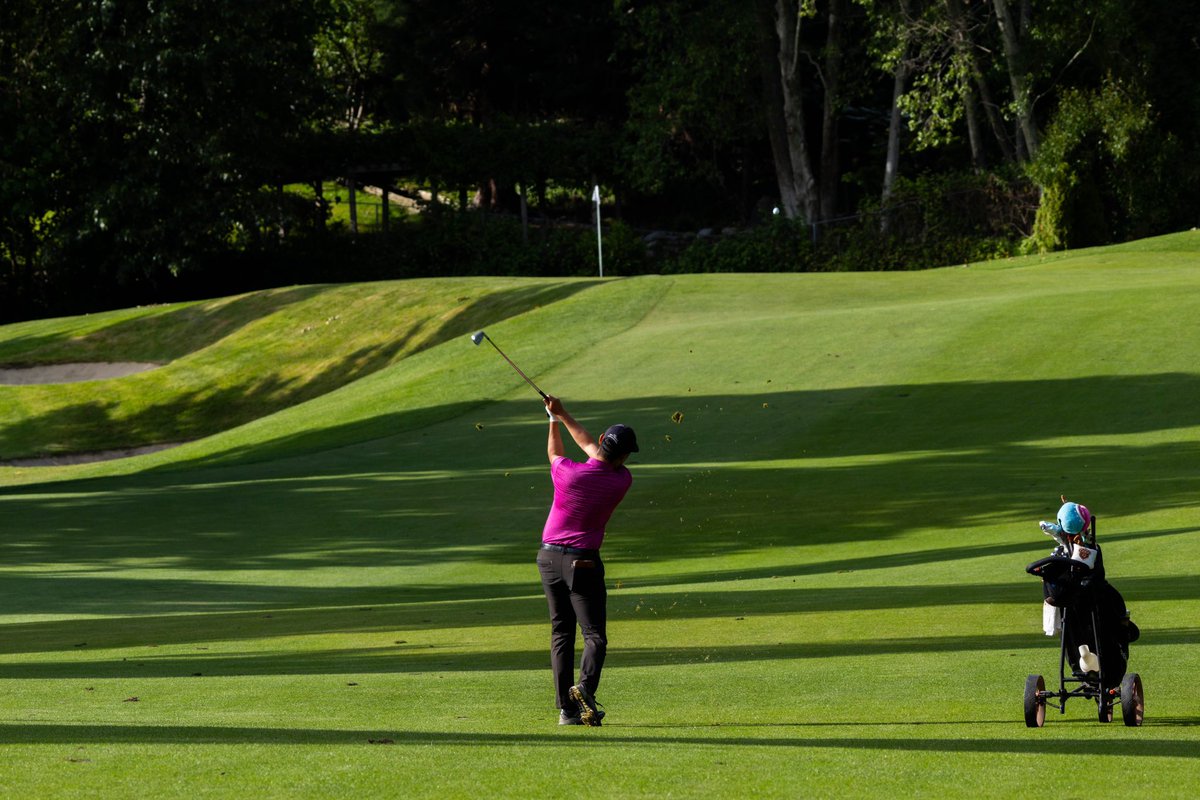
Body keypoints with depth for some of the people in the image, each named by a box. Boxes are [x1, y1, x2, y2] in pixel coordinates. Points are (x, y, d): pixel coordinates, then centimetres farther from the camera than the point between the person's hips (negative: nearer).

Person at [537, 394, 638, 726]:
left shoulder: (567, 472, -11)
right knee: (595, 635, -2)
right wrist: (563, 415, 17)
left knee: (561, 632, 9)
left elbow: (554, 453, 15)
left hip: (549, 558, 3)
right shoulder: (622, 481, -9)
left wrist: (554, 420, 30)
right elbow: (590, 447, 8)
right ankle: (585, 687, -31)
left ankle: (566, 708, 2)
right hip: (583, 562, -3)